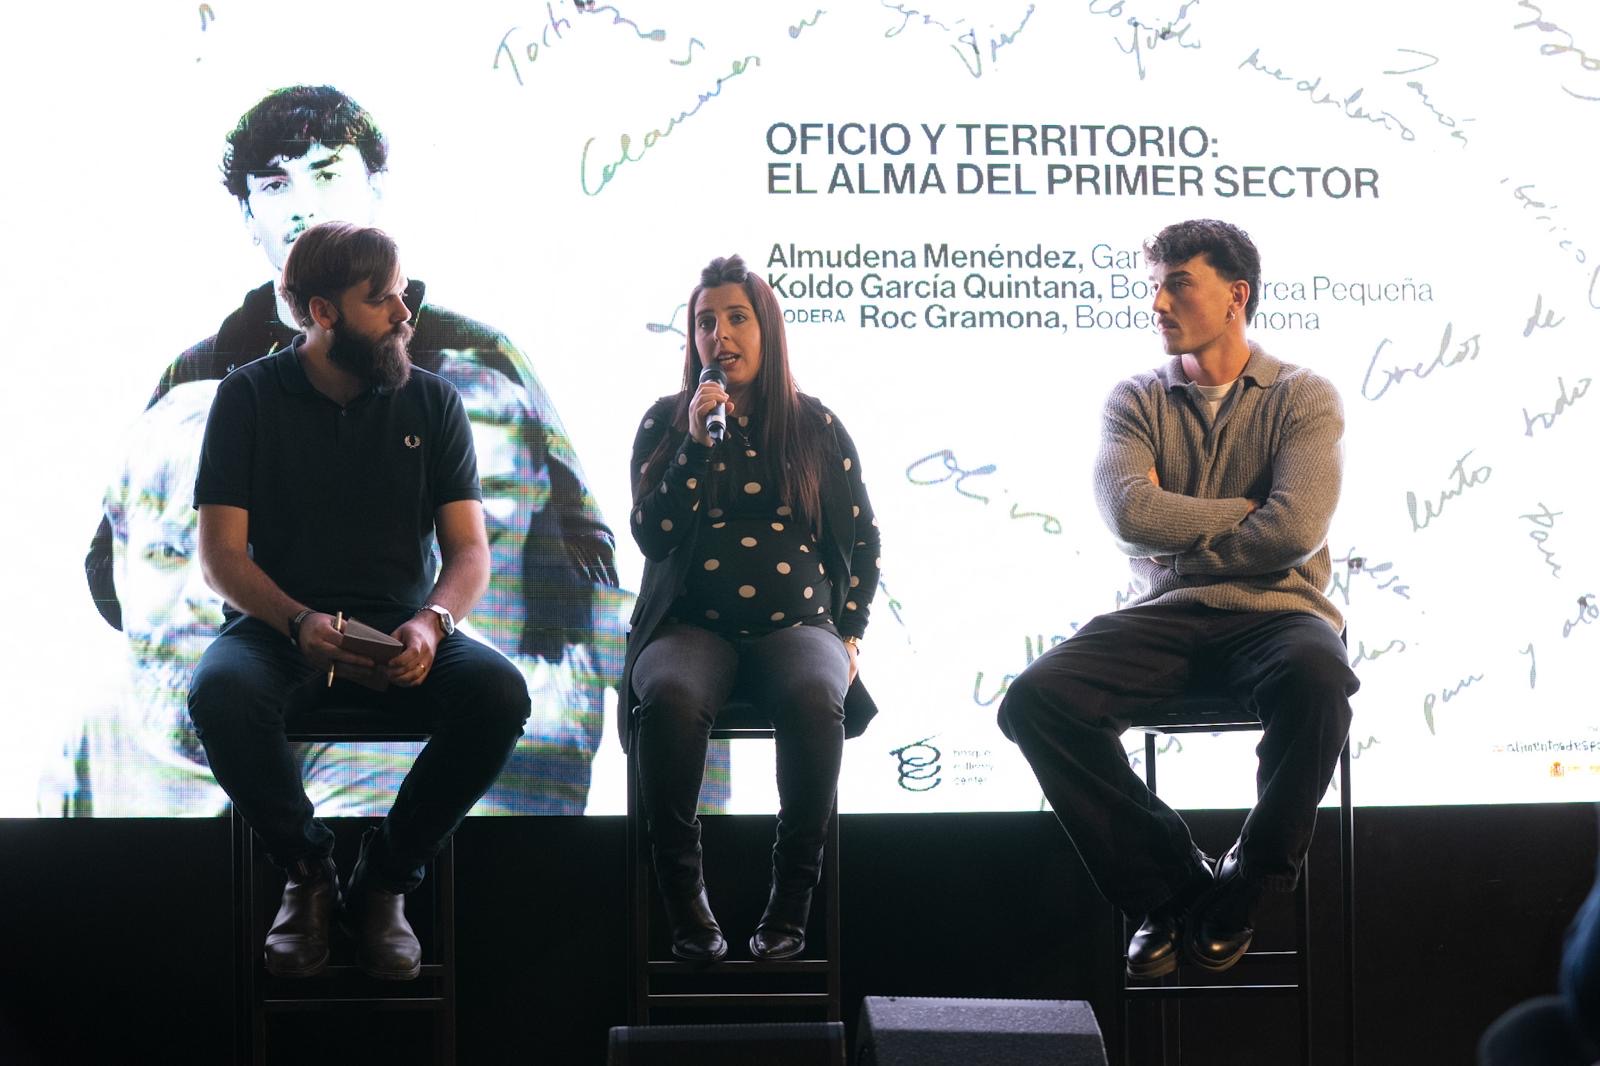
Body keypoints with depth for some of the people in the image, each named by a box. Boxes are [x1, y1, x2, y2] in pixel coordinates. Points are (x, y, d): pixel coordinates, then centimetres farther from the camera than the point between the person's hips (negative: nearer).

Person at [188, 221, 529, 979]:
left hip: (401, 631, 2)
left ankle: (385, 879, -9)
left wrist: (432, 623, -19)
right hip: (278, 624, -1)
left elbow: (468, 550, 4)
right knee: (220, 694, -36)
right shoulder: (249, 397, 2)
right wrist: (299, 623, -23)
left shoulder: (431, 401, 8)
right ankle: (307, 873, -9)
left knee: (499, 691, -29)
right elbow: (221, 555, -3)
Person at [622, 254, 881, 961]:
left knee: (816, 698, -35)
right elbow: (653, 535, -1)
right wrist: (698, 442, -9)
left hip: (796, 624, 0)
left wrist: (849, 635, 6)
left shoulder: (816, 427, 12)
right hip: (692, 627, 0)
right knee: (670, 697, -36)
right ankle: (683, 897, -23)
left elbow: (862, 539, 16)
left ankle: (792, 899, -23)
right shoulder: (666, 423, 10)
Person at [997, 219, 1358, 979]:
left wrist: (1182, 538, -3)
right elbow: (1131, 513, -7)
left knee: (1316, 680, -39)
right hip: (1166, 616, 3)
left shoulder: (1302, 398, 5)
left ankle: (1238, 894, -15)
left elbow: (1295, 532, -11)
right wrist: (1248, 510, -4)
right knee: (1035, 698, -25)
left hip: (1271, 611, -2)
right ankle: (1171, 884, -10)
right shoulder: (1137, 399, 12)